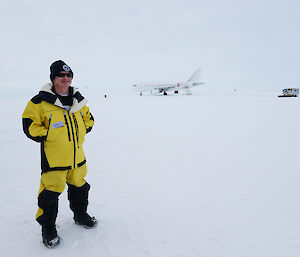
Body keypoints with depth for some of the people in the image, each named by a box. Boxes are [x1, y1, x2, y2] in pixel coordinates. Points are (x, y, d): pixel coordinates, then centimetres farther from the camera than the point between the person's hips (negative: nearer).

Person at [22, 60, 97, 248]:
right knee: (51, 191, -1)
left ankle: (80, 215, 41)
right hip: (53, 157, -5)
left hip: (76, 154, 5)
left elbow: (88, 118, 21)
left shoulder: (78, 100, 8)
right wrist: (46, 136, -12)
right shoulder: (41, 101, -9)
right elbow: (29, 123, -7)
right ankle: (48, 227, 19)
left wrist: (82, 131, 7)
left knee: (79, 185, 18)